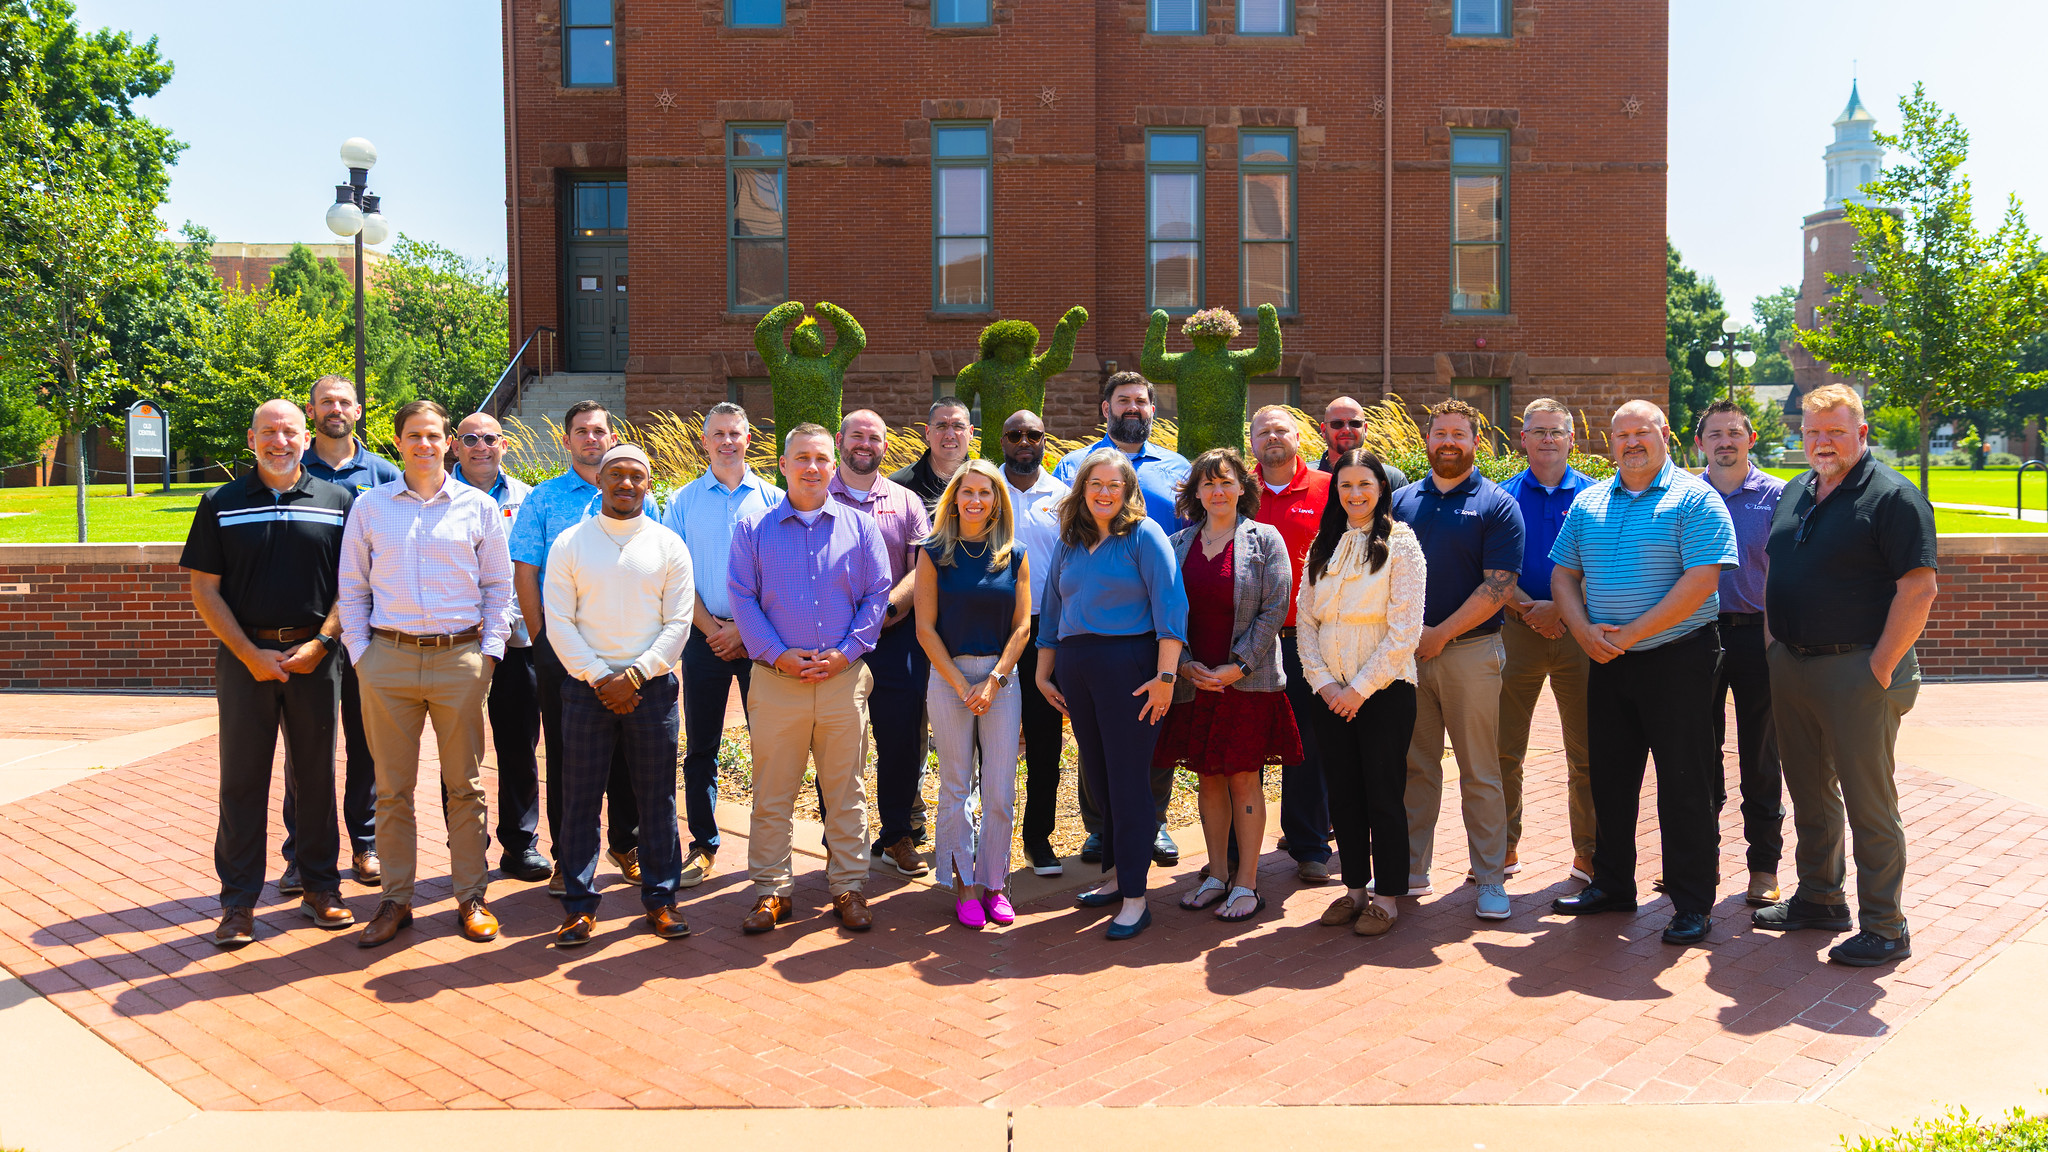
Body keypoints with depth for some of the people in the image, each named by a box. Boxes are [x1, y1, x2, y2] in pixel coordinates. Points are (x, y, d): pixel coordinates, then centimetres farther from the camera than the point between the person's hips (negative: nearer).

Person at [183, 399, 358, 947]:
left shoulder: (337, 502, 5)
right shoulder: (221, 504, 5)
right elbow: (204, 587, 2)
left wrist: (320, 644, -8)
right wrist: (250, 653, -7)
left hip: (314, 655, 0)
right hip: (245, 656, 0)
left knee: (317, 775, 7)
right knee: (242, 779, 2)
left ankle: (320, 887, 18)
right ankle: (238, 902, 11)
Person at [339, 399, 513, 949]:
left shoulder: (478, 507, 7)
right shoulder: (369, 506, 9)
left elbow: (499, 587, 10)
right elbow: (352, 589, 12)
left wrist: (490, 651, 1)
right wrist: (360, 653, 3)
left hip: (460, 658, -1)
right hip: (388, 659, 1)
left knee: (465, 785, 4)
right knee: (392, 788, 5)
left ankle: (471, 897, 15)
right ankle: (396, 899, 16)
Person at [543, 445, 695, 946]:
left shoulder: (669, 546, 5)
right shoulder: (569, 544, 5)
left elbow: (678, 623, 1)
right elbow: (558, 622, 0)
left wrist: (634, 676, -10)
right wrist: (599, 678, -9)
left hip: (652, 687, 0)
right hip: (586, 687, 0)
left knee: (657, 798, 4)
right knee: (580, 798, 3)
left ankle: (660, 897, 14)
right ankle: (579, 903, 13)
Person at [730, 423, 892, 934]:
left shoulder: (860, 527, 9)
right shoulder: (753, 529, 7)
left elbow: (878, 595, 5)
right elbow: (742, 599, 2)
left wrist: (847, 651, -8)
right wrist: (777, 655, -10)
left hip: (845, 677, 1)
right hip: (776, 679, 0)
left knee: (845, 792, 6)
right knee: (771, 793, 3)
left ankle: (848, 887, 16)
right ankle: (771, 889, 15)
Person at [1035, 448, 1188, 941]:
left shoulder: (1144, 534, -4)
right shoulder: (1068, 543, 15)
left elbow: (1170, 605, -11)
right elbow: (1051, 612, 21)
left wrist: (1165, 676, -17)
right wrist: (1043, 674, 17)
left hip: (1128, 665, -6)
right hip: (1074, 668, 6)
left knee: (1129, 781, -3)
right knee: (1098, 777, 12)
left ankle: (1134, 897, 3)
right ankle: (1117, 876, 26)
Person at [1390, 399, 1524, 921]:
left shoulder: (1497, 505, -1)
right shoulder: (1402, 500, 11)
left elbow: (1498, 587, -9)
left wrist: (1440, 633, -11)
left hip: (1470, 649, -3)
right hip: (1407, 652, 4)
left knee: (1479, 773, 2)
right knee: (1415, 766, 10)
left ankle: (1491, 879, 11)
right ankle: (1411, 870, 19)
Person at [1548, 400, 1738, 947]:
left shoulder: (1693, 499, -7)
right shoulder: (1588, 502, 11)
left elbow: (1700, 581, -16)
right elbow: (1563, 575, 11)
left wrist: (1628, 634, -18)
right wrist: (1585, 631, -7)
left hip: (1677, 660, -5)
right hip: (1607, 662, 6)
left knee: (1684, 785, -1)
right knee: (1609, 779, 13)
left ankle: (1693, 903, 10)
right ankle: (1612, 885, 27)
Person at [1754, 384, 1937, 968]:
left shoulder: (1892, 497, -10)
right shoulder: (1795, 493, 13)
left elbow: (1919, 588, -15)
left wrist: (1880, 666, -18)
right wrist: (1776, 643, 13)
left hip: (1856, 671, -7)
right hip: (1790, 666, 7)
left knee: (1869, 802, -1)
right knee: (1810, 792, 17)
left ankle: (1884, 929, 10)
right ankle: (1818, 899, 32)